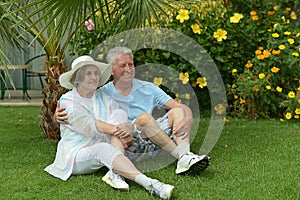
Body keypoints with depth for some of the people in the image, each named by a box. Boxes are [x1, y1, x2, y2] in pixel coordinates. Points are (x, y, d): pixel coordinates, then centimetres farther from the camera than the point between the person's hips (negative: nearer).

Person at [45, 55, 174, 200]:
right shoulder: (67, 101, -4)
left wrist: (128, 128, -25)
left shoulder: (104, 99, 12)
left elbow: (126, 124, 0)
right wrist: (115, 129, -31)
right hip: (77, 154, -5)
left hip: (103, 148, 5)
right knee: (103, 148, -36)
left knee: (119, 113, -14)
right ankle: (148, 183, -53)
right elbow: (87, 125, -20)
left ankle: (114, 172, -32)